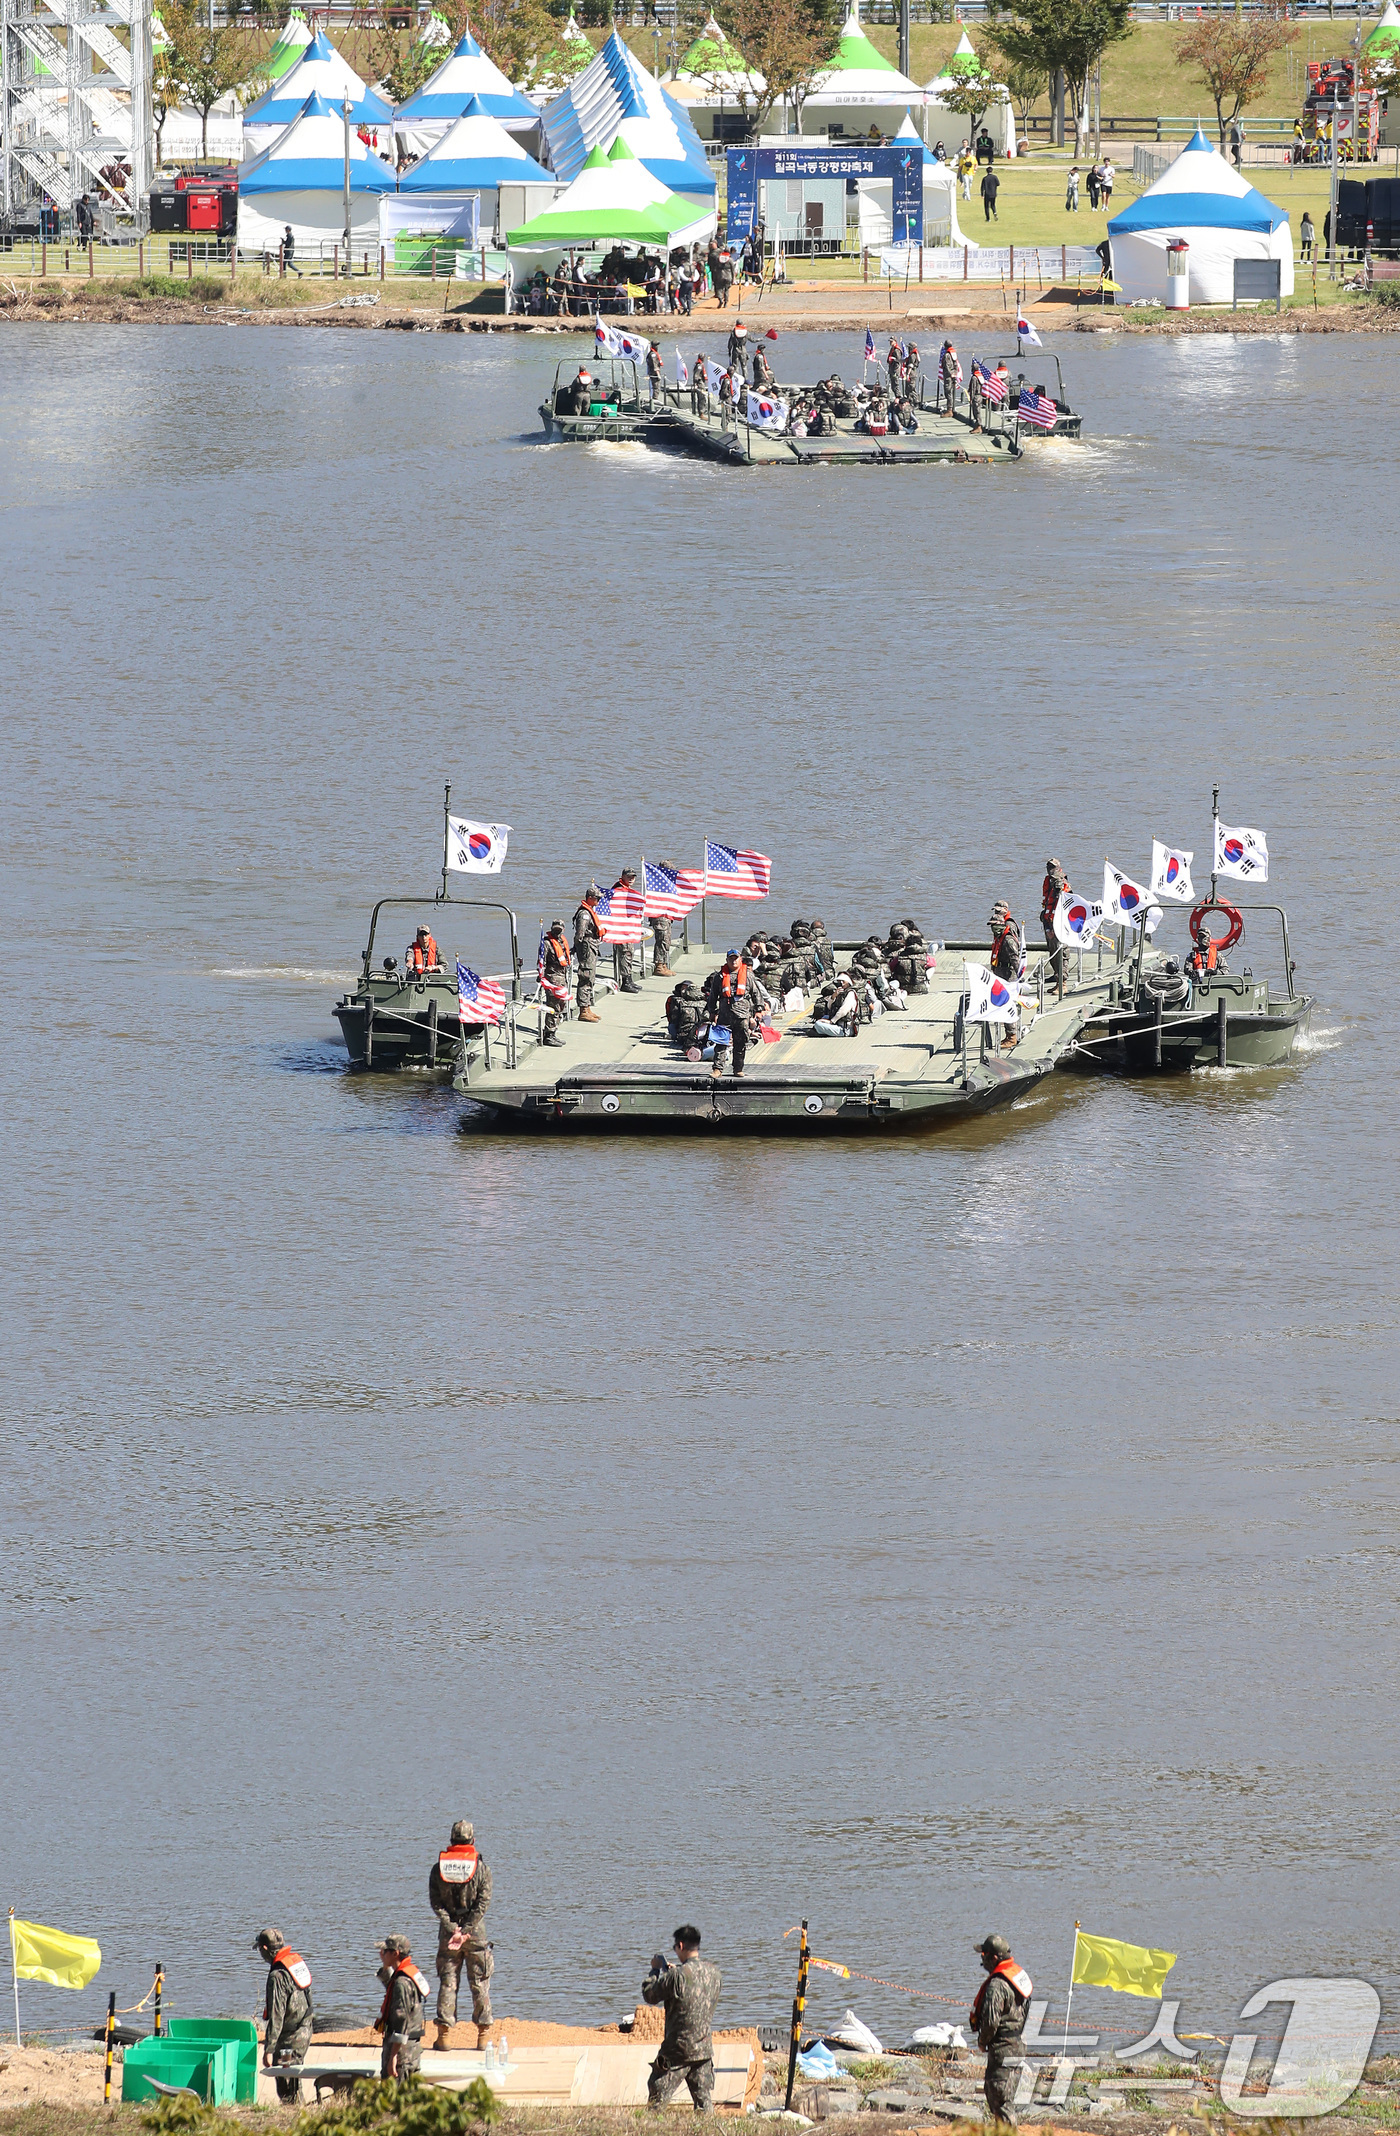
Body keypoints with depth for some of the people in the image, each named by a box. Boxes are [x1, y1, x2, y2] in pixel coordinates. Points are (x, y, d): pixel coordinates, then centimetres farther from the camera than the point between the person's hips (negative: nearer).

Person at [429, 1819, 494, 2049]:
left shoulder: (438, 1868, 0)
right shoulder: (481, 1868, -6)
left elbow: (435, 1902, -6)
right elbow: (483, 1903, -11)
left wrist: (451, 1928, -10)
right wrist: (465, 1931, -12)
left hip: (448, 1931, 1)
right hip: (475, 1932, -1)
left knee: (447, 1982, 5)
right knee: (480, 1982, 6)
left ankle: (443, 2032, 0)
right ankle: (483, 2034, 6)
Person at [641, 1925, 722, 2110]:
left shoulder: (677, 1975, -18)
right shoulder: (713, 1972, 2)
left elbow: (649, 1995, -7)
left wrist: (655, 1970, 8)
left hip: (679, 2049, -6)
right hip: (705, 2049, 6)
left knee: (657, 2098, 3)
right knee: (703, 2100, 9)